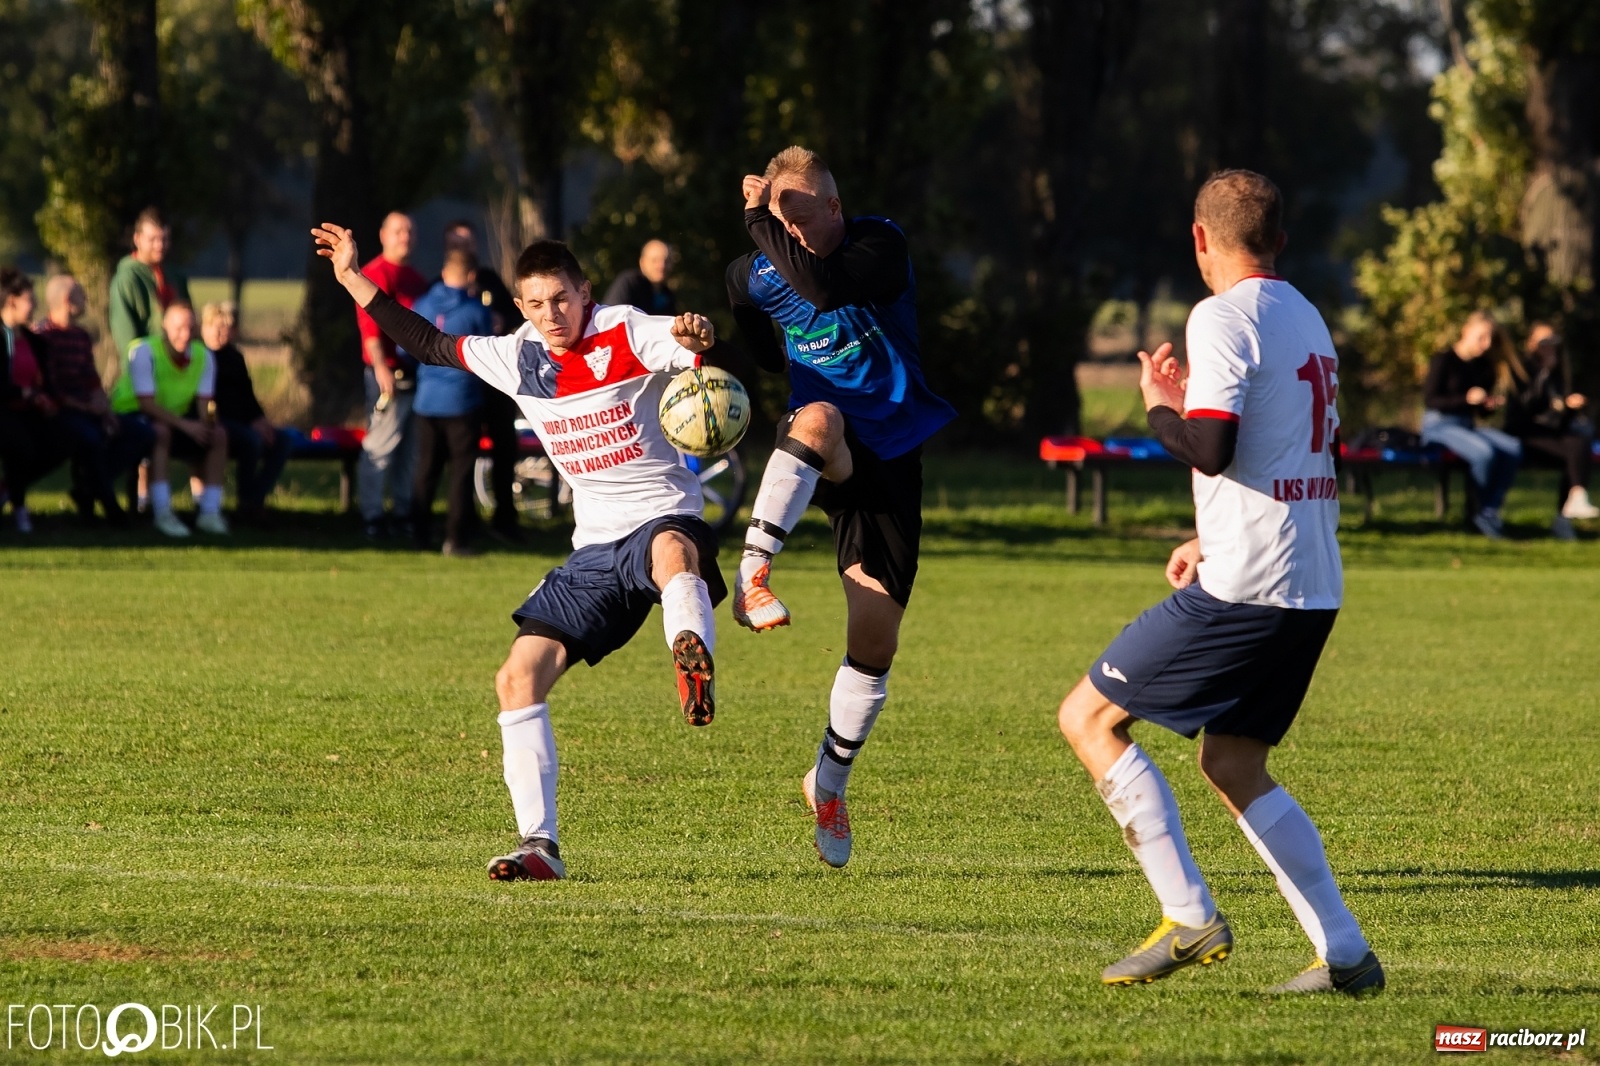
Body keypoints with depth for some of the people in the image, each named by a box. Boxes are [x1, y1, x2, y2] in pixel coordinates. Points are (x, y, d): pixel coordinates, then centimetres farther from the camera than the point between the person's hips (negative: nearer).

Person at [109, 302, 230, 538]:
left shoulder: (203, 356, -3)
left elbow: (204, 403, -9)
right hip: (131, 416, -6)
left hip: (173, 420, 6)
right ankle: (163, 514, -41)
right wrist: (184, 425, -35)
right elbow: (146, 403, -27)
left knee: (218, 436, -13)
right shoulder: (144, 351, -21)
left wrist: (208, 419, -34)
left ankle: (210, 512, -14)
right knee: (160, 432, -37)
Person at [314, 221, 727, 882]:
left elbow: (696, 345, -25)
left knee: (671, 551, -45)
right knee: (518, 679, -4)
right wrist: (352, 278, 18)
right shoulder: (518, 358, 8)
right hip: (595, 549, 6)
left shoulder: (625, 337, -9)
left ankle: (693, 663, -70)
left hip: (663, 520, -6)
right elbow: (430, 346, 19)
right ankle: (540, 846, -3)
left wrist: (696, 337, -49)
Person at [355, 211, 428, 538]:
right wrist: (380, 366, -26)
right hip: (389, 372, -8)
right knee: (381, 444, -7)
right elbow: (369, 324, -17)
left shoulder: (415, 279, 19)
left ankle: (406, 512, 20)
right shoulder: (376, 274, -8)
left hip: (417, 372, 8)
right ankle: (372, 516, -4)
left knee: (411, 448, 12)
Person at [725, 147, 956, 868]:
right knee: (819, 417, -40)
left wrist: (761, 222, -26)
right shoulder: (757, 276, 2)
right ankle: (752, 574, -45)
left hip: (888, 463, -1)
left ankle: (829, 783, 18)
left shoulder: (881, 245, -10)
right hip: (819, 457, 1)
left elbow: (825, 291, -32)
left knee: (874, 644, -2)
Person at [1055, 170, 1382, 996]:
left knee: (1089, 718, 0)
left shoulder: (1224, 317, -10)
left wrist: (1159, 406, -1)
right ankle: (1344, 954, 8)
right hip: (1313, 587, 9)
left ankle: (1189, 917, -9)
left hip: (1243, 588, -9)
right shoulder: (1308, 320, 18)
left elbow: (1211, 446, -21)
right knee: (1232, 766, 17)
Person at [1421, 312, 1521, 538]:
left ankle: (1490, 511, -17)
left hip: (1468, 425, 7)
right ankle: (1484, 511, -13)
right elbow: (1429, 400, -13)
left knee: (1513, 449, -21)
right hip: (1440, 425, -7)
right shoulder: (1444, 360, -8)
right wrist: (1466, 399, -23)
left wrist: (1491, 405, -6)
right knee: (1484, 452, -34)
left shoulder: (1485, 364, 11)